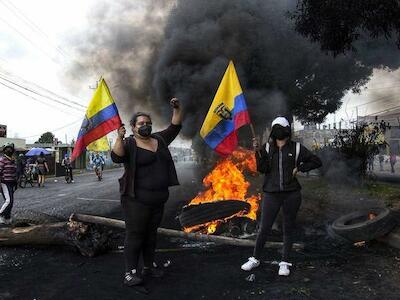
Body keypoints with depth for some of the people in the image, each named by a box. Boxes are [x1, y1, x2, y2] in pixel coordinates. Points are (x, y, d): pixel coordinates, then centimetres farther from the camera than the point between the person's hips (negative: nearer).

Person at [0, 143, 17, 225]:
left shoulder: (13, 160, 14)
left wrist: (15, 183, 19)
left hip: (11, 183, 8)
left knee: (10, 201, 9)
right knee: (8, 201, -14)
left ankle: (7, 218, 17)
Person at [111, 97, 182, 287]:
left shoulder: (159, 140, 11)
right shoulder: (129, 144, -7)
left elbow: (175, 127, 16)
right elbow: (116, 157, -24)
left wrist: (177, 109, 5)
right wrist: (119, 137, -35)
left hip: (158, 199, 6)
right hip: (137, 199, -6)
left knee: (151, 233, 15)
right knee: (134, 234, -2)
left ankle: (149, 266, 28)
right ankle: (130, 272, 6)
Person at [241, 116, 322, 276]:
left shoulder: (296, 148, 1)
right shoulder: (267, 147, 3)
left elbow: (316, 161, 7)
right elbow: (262, 169, -7)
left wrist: (299, 168, -3)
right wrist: (258, 151, -18)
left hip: (291, 194, 0)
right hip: (271, 194, 0)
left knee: (288, 229, 10)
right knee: (264, 228, 5)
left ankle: (285, 263, 23)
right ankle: (255, 259, 22)